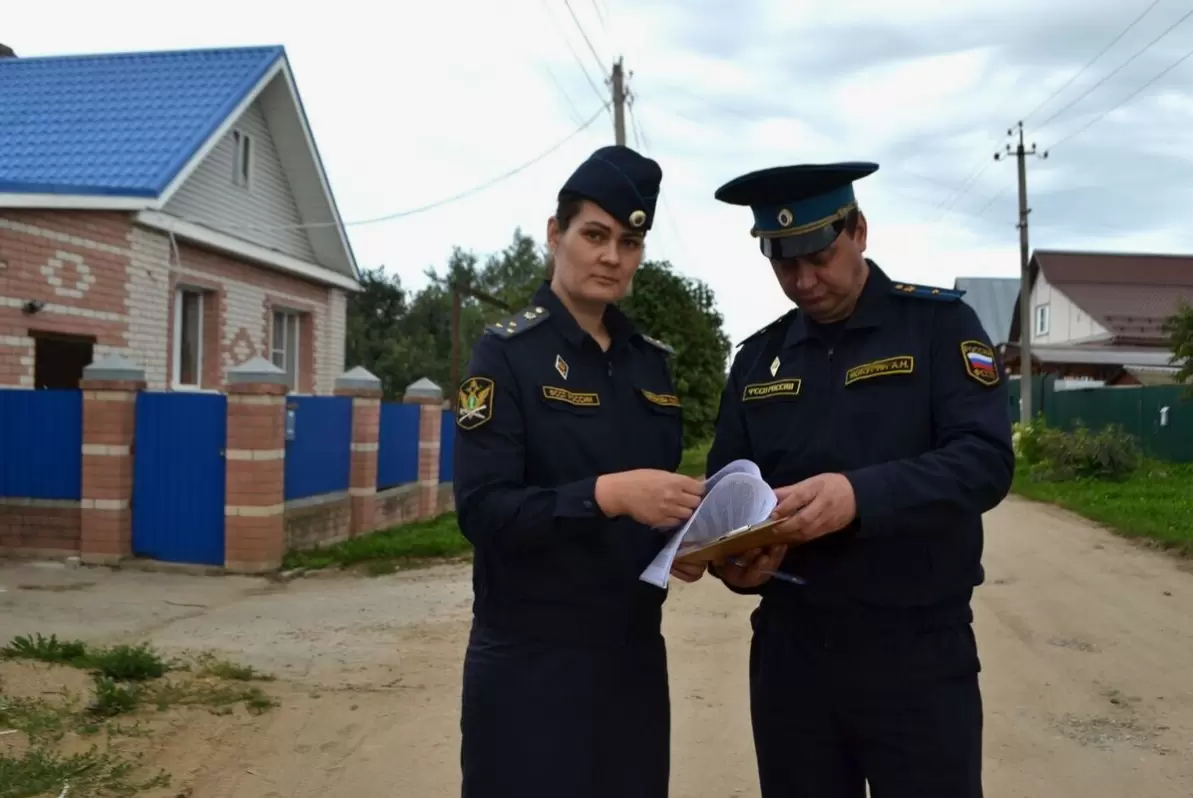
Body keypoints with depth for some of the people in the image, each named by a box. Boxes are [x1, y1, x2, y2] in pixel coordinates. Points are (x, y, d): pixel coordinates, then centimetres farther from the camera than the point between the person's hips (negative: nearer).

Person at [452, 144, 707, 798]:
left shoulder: (652, 361, 9)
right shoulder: (507, 352, -9)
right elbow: (482, 509, -18)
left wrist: (682, 542, -6)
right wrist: (607, 494, -29)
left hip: (634, 653, 6)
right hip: (530, 658, -5)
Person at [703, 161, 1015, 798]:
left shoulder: (941, 324, -3)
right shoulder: (758, 358, 8)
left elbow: (985, 459, -15)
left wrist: (861, 495, -31)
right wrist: (732, 557, -14)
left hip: (919, 654, -3)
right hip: (789, 653, 4)